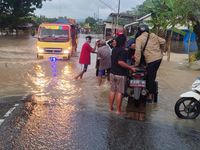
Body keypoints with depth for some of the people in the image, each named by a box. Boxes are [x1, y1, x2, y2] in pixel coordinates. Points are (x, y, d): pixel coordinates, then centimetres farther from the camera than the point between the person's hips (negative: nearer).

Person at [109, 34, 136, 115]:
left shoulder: (114, 49, 9)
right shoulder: (122, 51, -17)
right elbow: (120, 62, -28)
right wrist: (131, 68, -22)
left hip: (112, 73, 8)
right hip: (120, 74, -7)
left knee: (112, 91, 14)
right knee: (119, 92, 0)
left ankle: (110, 107, 22)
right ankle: (118, 110, 6)